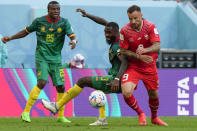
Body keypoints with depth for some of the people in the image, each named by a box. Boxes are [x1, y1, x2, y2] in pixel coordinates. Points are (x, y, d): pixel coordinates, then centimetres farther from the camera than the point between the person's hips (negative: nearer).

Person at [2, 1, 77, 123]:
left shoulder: (64, 22, 0)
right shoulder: (39, 21, -2)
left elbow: (72, 36, -10)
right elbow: (26, 31, 12)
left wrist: (74, 41, -34)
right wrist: (10, 38, 5)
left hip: (56, 59, 3)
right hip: (42, 57, -3)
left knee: (61, 86, 1)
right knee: (42, 82, -21)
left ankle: (61, 116, 17)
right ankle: (26, 112, -16)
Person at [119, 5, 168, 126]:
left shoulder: (150, 27, -10)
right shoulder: (125, 30, -10)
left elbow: (157, 46, -18)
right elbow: (123, 50, -4)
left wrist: (144, 50, -39)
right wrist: (136, 56, -22)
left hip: (149, 66, 1)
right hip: (133, 66, -1)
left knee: (153, 94, 11)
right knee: (126, 92, -22)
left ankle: (154, 118, 41)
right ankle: (141, 114, 6)